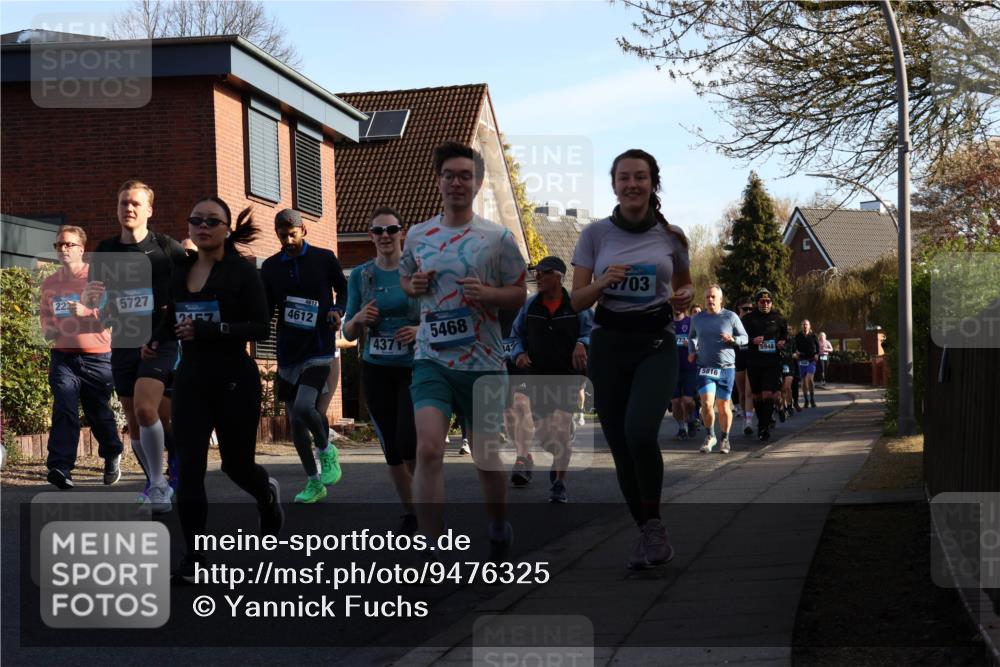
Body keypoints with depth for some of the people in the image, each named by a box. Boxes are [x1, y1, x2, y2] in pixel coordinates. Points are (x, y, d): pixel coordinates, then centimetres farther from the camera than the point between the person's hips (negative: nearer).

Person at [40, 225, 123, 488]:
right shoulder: (49, 284, 10)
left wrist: (87, 313, -25)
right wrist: (48, 330, 3)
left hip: (97, 358, -2)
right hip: (63, 356, 3)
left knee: (98, 414, 9)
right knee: (64, 410, -15)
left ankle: (112, 456, 35)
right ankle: (60, 468, -23)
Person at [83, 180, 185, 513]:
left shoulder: (167, 248, -6)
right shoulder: (105, 251, 6)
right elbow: (90, 301, 11)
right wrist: (87, 295, -15)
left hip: (159, 343, -5)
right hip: (123, 345, 5)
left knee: (145, 408, -24)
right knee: (135, 422, 9)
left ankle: (157, 484, -11)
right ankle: (157, 485, 27)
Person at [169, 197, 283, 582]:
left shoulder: (242, 271, -8)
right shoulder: (178, 271, 6)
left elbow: (262, 328, -15)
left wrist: (210, 330, -25)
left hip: (235, 380, -3)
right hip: (190, 379, 4)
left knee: (237, 463, 12)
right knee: (189, 468, -8)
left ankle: (267, 495, 47)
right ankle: (194, 556, -1)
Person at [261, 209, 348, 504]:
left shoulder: (324, 259, 0)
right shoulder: (270, 267, 8)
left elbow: (343, 290, 12)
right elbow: (265, 309, 11)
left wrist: (337, 309, -7)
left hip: (319, 347, -4)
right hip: (288, 351, 4)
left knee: (304, 407, -23)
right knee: (294, 418, 5)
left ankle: (327, 451, 7)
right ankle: (314, 483, 17)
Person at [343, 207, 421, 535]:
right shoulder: (361, 275, 5)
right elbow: (349, 333, 9)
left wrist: (421, 330, -18)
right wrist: (359, 319, -13)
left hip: (414, 368, -3)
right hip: (376, 370, 3)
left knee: (408, 442, -18)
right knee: (391, 447, 6)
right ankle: (409, 513, 23)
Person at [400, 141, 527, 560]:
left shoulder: (497, 238, -2)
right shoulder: (418, 235, 6)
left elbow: (519, 294, 3)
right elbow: (405, 279, 22)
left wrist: (487, 294, -17)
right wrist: (413, 286, -1)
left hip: (483, 363, -1)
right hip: (432, 360, 1)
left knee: (486, 457, 11)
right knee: (428, 450, -16)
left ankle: (500, 530, 37)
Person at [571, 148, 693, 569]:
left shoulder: (670, 235, 4)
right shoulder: (595, 234, 3)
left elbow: (685, 284, 19)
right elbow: (577, 300, 4)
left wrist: (685, 296, -3)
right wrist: (602, 283, -15)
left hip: (657, 344, -2)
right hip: (609, 344, 2)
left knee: (639, 432, -24)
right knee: (620, 445, 3)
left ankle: (653, 523, -3)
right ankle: (649, 534, 20)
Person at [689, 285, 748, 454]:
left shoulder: (731, 317, 0)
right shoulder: (697, 319, 8)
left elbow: (744, 337, 6)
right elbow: (692, 337, 27)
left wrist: (733, 339, -14)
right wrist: (692, 351, 10)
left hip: (726, 369, -1)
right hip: (705, 369, 1)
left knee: (723, 406, 4)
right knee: (707, 404, -14)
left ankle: (724, 438, 22)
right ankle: (710, 436, 7)